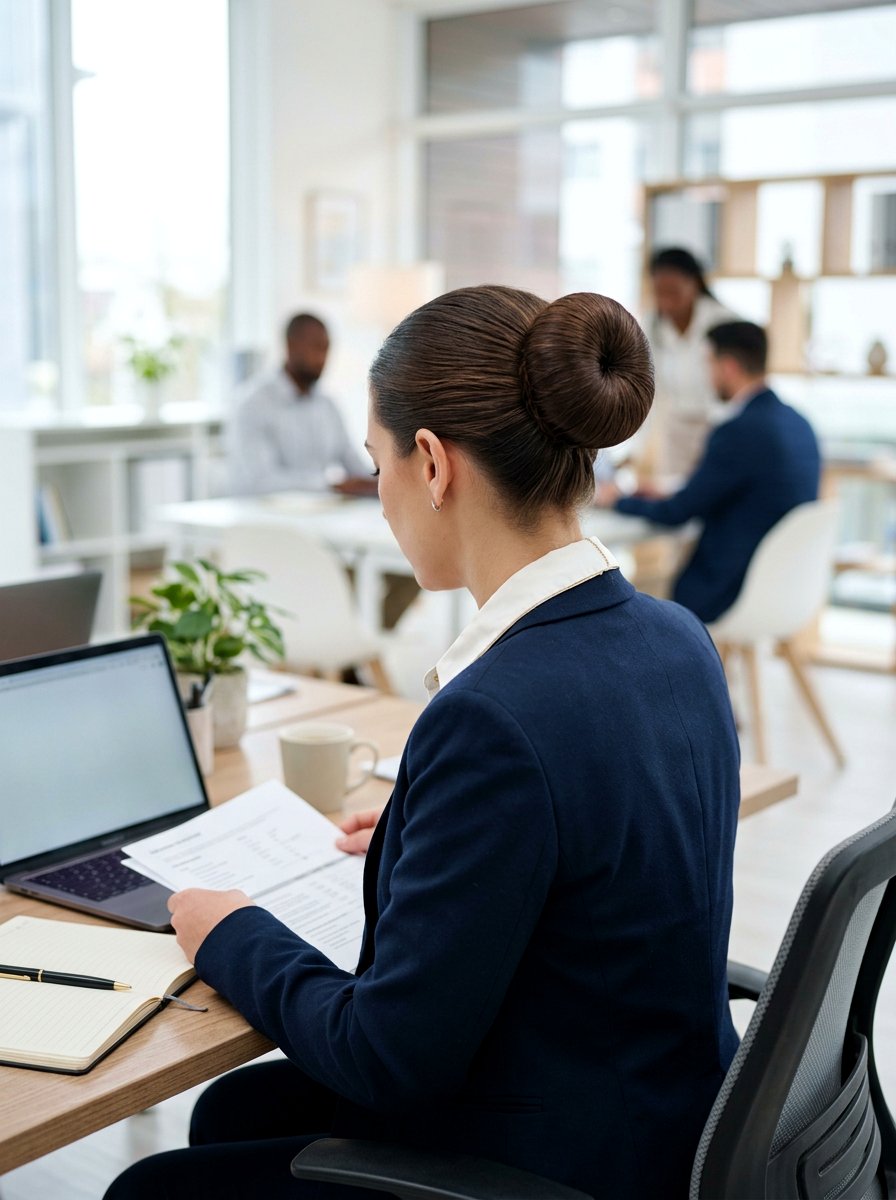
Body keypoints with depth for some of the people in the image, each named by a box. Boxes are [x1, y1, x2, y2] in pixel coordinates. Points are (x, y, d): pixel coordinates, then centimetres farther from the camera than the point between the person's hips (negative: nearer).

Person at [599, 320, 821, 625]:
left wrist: (618, 500, 3)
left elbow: (677, 514, -14)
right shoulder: (797, 423, 5)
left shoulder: (737, 432, -22)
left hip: (735, 595, -8)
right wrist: (670, 496, 19)